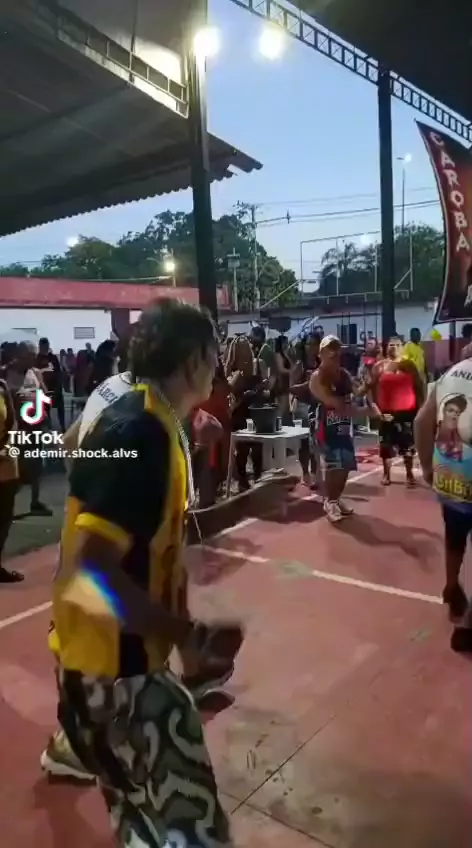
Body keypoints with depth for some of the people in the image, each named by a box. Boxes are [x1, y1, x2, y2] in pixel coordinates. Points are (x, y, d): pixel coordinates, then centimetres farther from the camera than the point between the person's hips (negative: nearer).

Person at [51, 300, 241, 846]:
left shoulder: (150, 422, 5)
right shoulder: (138, 431, -27)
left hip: (124, 649, 10)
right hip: (117, 660, -10)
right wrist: (193, 636, -27)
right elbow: (92, 567, -32)